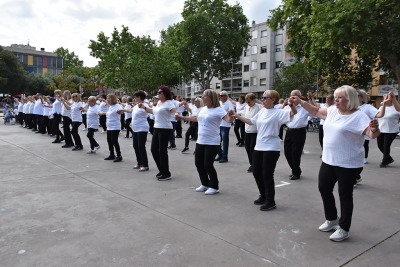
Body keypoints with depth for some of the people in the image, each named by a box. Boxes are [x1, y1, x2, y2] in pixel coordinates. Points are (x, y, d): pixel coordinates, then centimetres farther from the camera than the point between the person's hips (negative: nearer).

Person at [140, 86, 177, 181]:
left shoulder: (169, 103, -13)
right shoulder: (158, 102, 12)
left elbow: (175, 111, -28)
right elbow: (154, 112, 28)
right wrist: (144, 107, 25)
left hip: (165, 130, -9)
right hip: (156, 128, 9)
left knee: (162, 151, -4)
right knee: (154, 149, 12)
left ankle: (166, 174, 9)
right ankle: (162, 170, 26)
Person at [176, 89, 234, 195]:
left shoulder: (218, 110, -14)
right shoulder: (203, 109, 9)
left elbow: (229, 120, -23)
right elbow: (196, 118, 24)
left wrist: (231, 115, -45)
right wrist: (182, 117, 27)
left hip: (212, 143, -8)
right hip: (200, 141, 8)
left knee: (208, 165, -5)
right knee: (198, 163, 11)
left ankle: (214, 186, 15)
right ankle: (205, 184, 29)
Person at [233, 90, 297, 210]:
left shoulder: (278, 112, -10)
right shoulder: (261, 111, 10)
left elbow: (293, 113, -21)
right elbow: (251, 121, 20)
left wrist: (291, 105, -41)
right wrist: (238, 116, 16)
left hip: (271, 148, -7)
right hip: (259, 147, 8)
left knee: (267, 175, -3)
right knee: (256, 172, 12)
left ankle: (270, 201, 12)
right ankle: (263, 196, 31)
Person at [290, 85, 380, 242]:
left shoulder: (358, 116, -16)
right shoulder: (332, 111, 5)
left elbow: (372, 134, -24)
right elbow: (316, 111, 19)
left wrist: (375, 129, -47)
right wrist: (300, 102, 12)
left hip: (348, 164, -8)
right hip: (328, 161, 8)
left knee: (344, 194, 4)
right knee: (324, 188, 16)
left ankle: (343, 229, 19)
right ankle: (332, 220, 36)